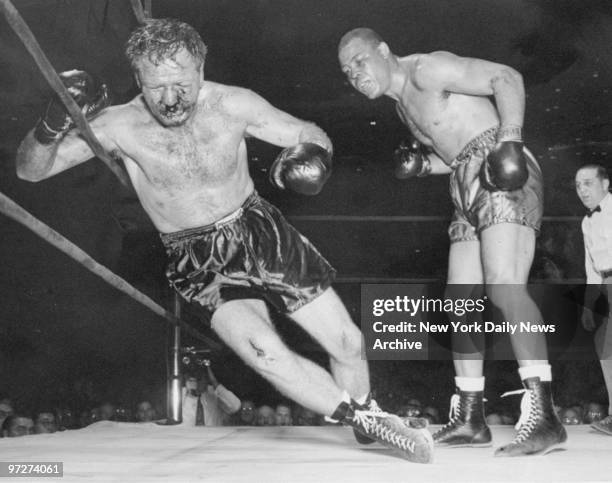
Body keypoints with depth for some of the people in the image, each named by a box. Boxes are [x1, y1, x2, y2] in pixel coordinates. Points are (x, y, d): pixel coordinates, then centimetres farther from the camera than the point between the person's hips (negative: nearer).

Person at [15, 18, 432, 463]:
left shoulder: (233, 105, -13)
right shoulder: (121, 126, -16)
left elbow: (310, 134, -3)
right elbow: (30, 171, -15)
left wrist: (312, 154, -27)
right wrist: (51, 126, -36)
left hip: (262, 233, 2)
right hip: (201, 264, -2)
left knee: (348, 344, 4)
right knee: (265, 354, -27)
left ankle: (366, 415, 36)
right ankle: (363, 419, -7)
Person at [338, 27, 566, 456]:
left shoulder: (426, 71, -6)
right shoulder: (403, 103, 21)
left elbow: (507, 78, -14)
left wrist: (510, 138, -27)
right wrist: (421, 165, 8)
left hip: (506, 181, -10)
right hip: (470, 193, 10)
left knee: (503, 287, -25)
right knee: (461, 301, 9)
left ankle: (544, 419, -32)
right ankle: (470, 420, 15)